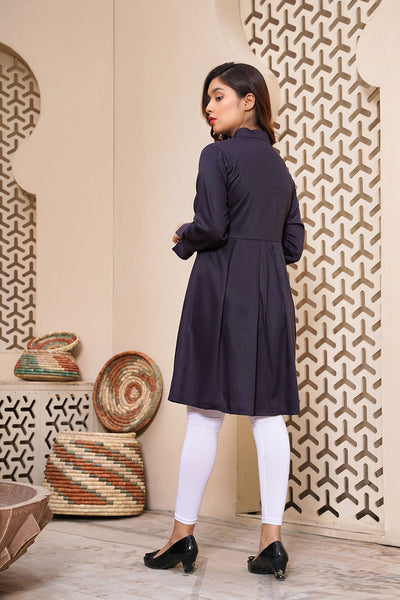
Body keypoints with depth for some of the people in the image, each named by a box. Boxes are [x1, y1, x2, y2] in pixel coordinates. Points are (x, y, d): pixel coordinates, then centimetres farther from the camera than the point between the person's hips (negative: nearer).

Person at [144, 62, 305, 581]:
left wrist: (184, 240, 5)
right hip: (272, 292, 6)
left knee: (205, 411, -1)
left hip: (222, 286, -6)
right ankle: (272, 539, 4)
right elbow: (294, 245, 13)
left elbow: (210, 226, -15)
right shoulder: (280, 165, 15)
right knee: (268, 412, 4)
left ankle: (183, 534, 7)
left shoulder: (218, 154, -5)